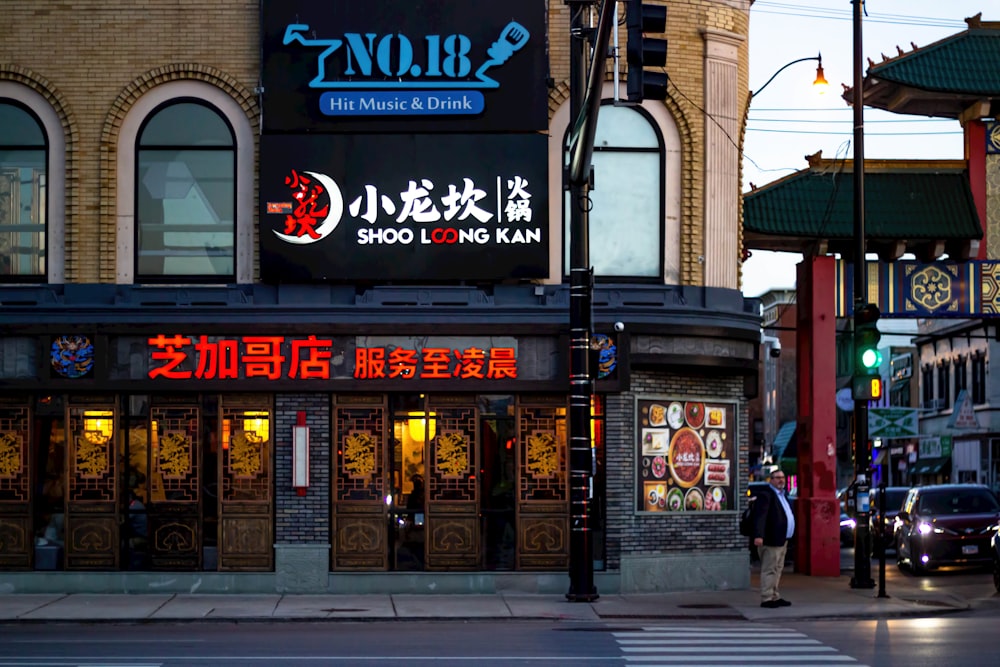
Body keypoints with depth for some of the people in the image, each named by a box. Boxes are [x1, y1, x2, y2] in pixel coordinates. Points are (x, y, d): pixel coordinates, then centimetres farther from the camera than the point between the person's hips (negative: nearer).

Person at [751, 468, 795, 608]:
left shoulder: (781, 495, 20)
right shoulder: (765, 495, -11)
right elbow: (760, 516, -21)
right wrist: (758, 536, -32)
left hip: (781, 541, 10)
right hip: (771, 541, -10)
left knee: (777, 571, 15)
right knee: (769, 570, -7)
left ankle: (775, 597, 22)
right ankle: (766, 599, -4)